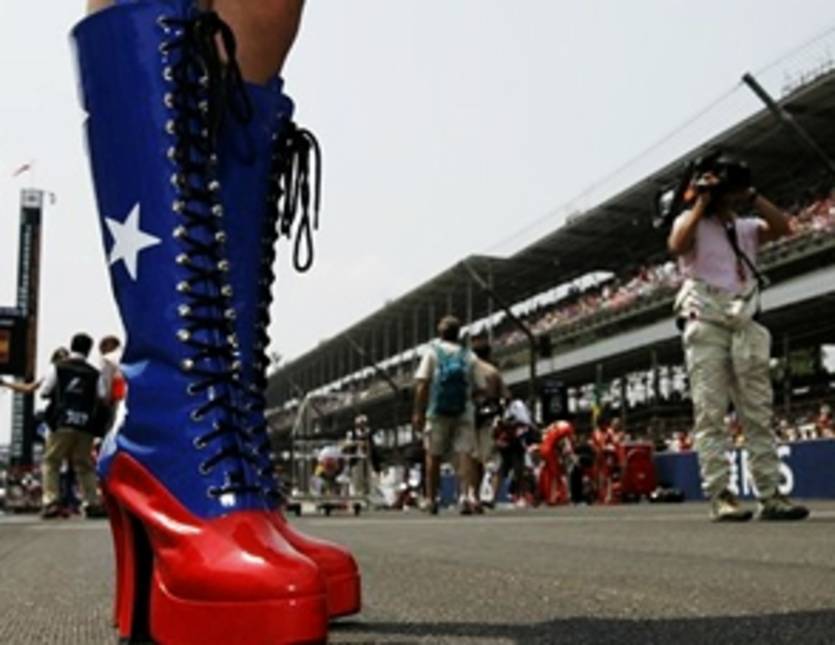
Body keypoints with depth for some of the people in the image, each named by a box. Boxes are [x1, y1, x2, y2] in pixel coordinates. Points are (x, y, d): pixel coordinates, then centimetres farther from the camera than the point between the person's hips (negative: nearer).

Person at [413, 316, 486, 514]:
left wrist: (418, 412, -4)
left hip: (437, 412, 0)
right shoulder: (469, 356, 6)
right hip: (464, 412, 1)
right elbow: (480, 387, 2)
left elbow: (422, 384, -6)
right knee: (465, 453, -1)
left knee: (433, 455, 9)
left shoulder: (432, 352, 2)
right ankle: (466, 495, -16)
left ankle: (431, 499, 14)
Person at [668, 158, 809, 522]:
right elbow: (677, 246, -14)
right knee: (710, 414, -9)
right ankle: (720, 496, -12)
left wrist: (752, 197, 5)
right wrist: (701, 204, -6)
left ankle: (770, 495, 0)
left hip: (747, 325, 5)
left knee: (758, 415, 0)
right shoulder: (691, 222, 8)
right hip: (705, 324, -5)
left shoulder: (746, 228, 20)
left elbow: (782, 228, 4)